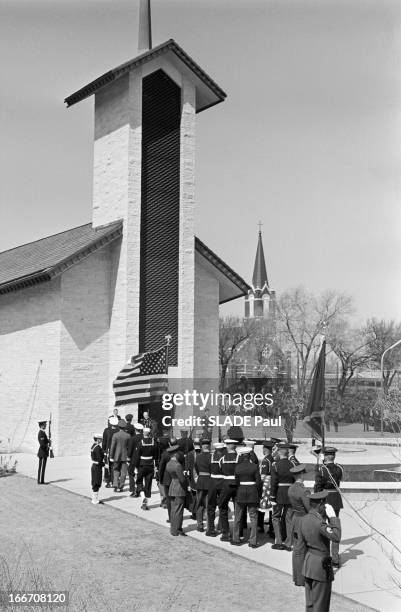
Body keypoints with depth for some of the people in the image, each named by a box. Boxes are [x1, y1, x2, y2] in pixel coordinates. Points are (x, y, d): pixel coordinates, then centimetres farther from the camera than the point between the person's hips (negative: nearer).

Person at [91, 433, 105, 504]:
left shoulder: (93, 446, 10)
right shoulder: (97, 447, -20)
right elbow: (99, 459, -22)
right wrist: (104, 464, -7)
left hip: (94, 466, 10)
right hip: (97, 467, -10)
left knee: (95, 484, 16)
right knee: (96, 484, -2)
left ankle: (94, 499, 24)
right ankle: (95, 500, 4)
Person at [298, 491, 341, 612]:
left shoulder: (303, 520, 0)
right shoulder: (319, 522, -26)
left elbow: (302, 545, 6)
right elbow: (336, 537, -26)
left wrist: (308, 561, 17)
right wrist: (333, 517, -21)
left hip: (308, 564, 8)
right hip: (321, 566, -8)